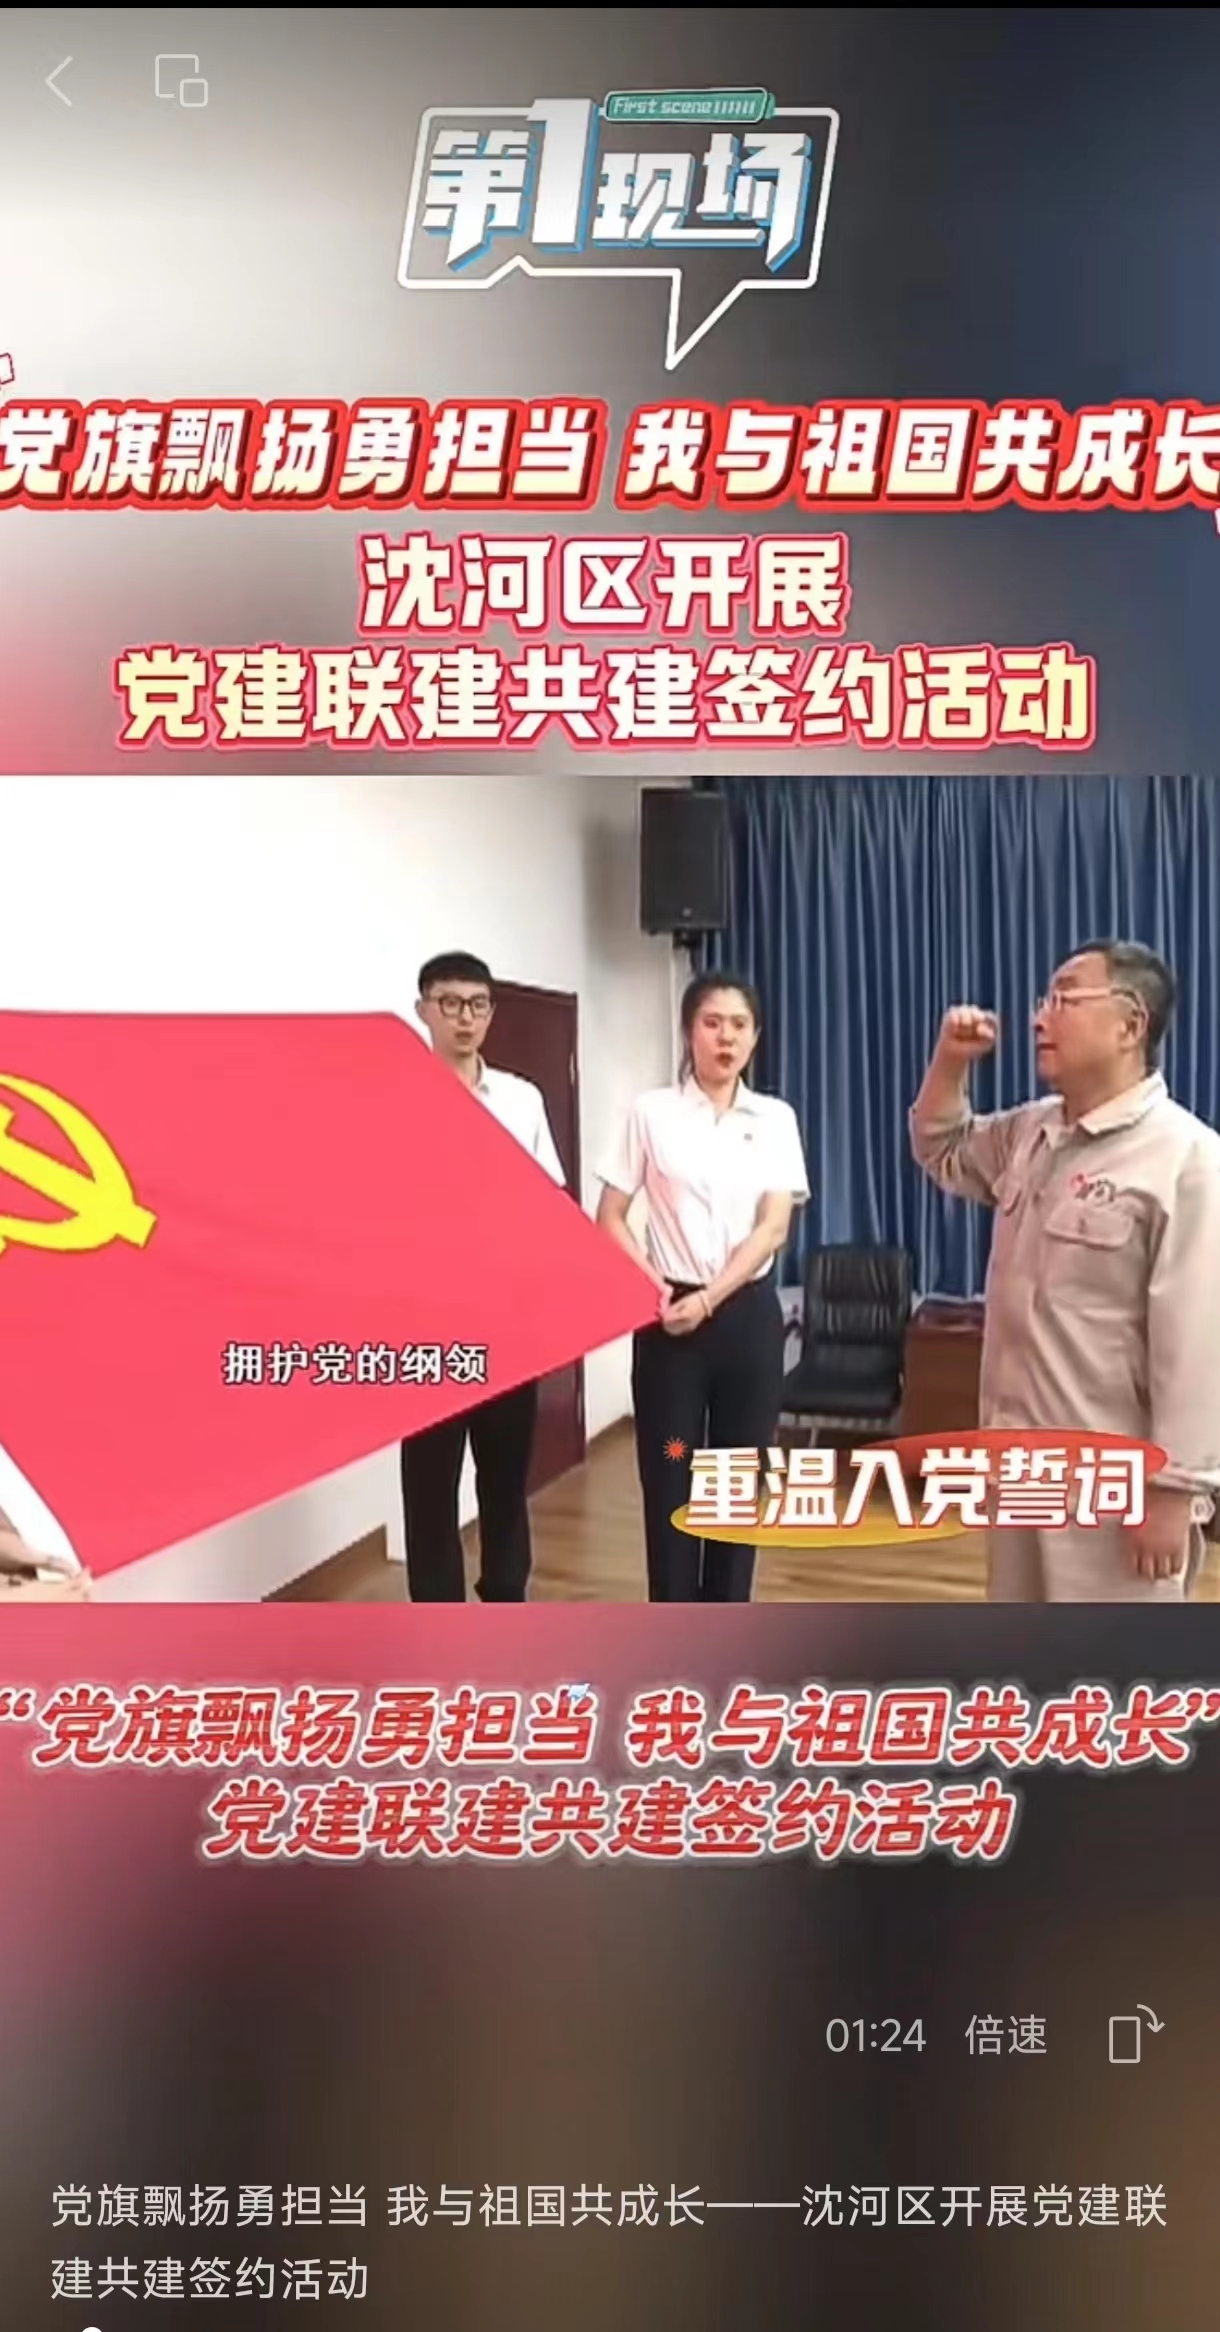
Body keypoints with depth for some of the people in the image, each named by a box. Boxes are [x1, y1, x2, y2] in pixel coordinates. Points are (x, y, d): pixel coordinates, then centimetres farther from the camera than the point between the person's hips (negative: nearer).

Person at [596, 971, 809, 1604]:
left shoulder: (775, 1118, 4)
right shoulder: (652, 1112, 0)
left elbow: (774, 1227, -4)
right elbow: (610, 1218, 1)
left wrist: (709, 1299, -15)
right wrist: (648, 1285, -15)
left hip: (747, 1315, 2)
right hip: (668, 1317, -1)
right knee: (670, 1483, 0)